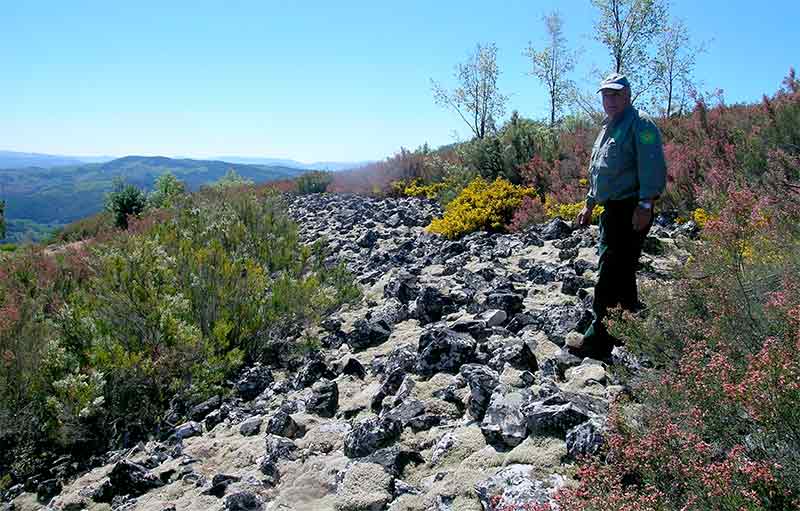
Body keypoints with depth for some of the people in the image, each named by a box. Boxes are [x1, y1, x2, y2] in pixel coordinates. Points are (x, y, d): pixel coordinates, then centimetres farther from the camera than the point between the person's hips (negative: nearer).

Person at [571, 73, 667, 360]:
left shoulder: (639, 125, -8)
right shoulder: (607, 128, 22)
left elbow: (652, 167, -18)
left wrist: (645, 205, -25)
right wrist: (589, 206, 28)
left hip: (630, 212, -10)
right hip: (611, 210, 10)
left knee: (611, 275, -12)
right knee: (621, 272, 15)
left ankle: (598, 341, -8)